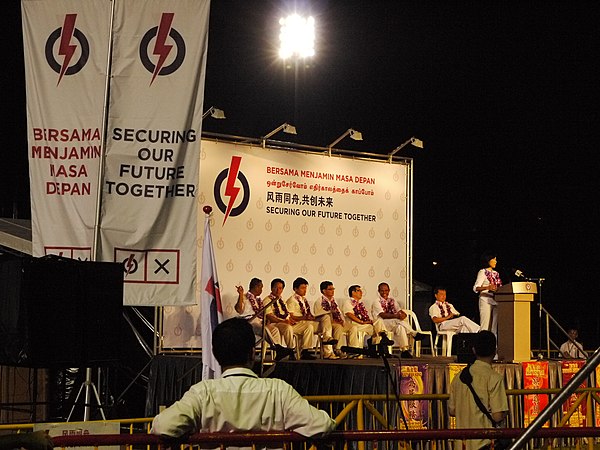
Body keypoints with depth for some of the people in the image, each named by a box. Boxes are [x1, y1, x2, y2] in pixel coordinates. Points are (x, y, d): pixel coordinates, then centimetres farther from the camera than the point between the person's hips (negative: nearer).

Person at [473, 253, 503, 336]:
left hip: (496, 301, 7)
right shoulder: (483, 272, 0)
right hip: (486, 300, -6)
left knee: (494, 328, 2)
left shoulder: (496, 273, 20)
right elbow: (476, 288, -9)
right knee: (485, 327, -11)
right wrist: (487, 287, -26)